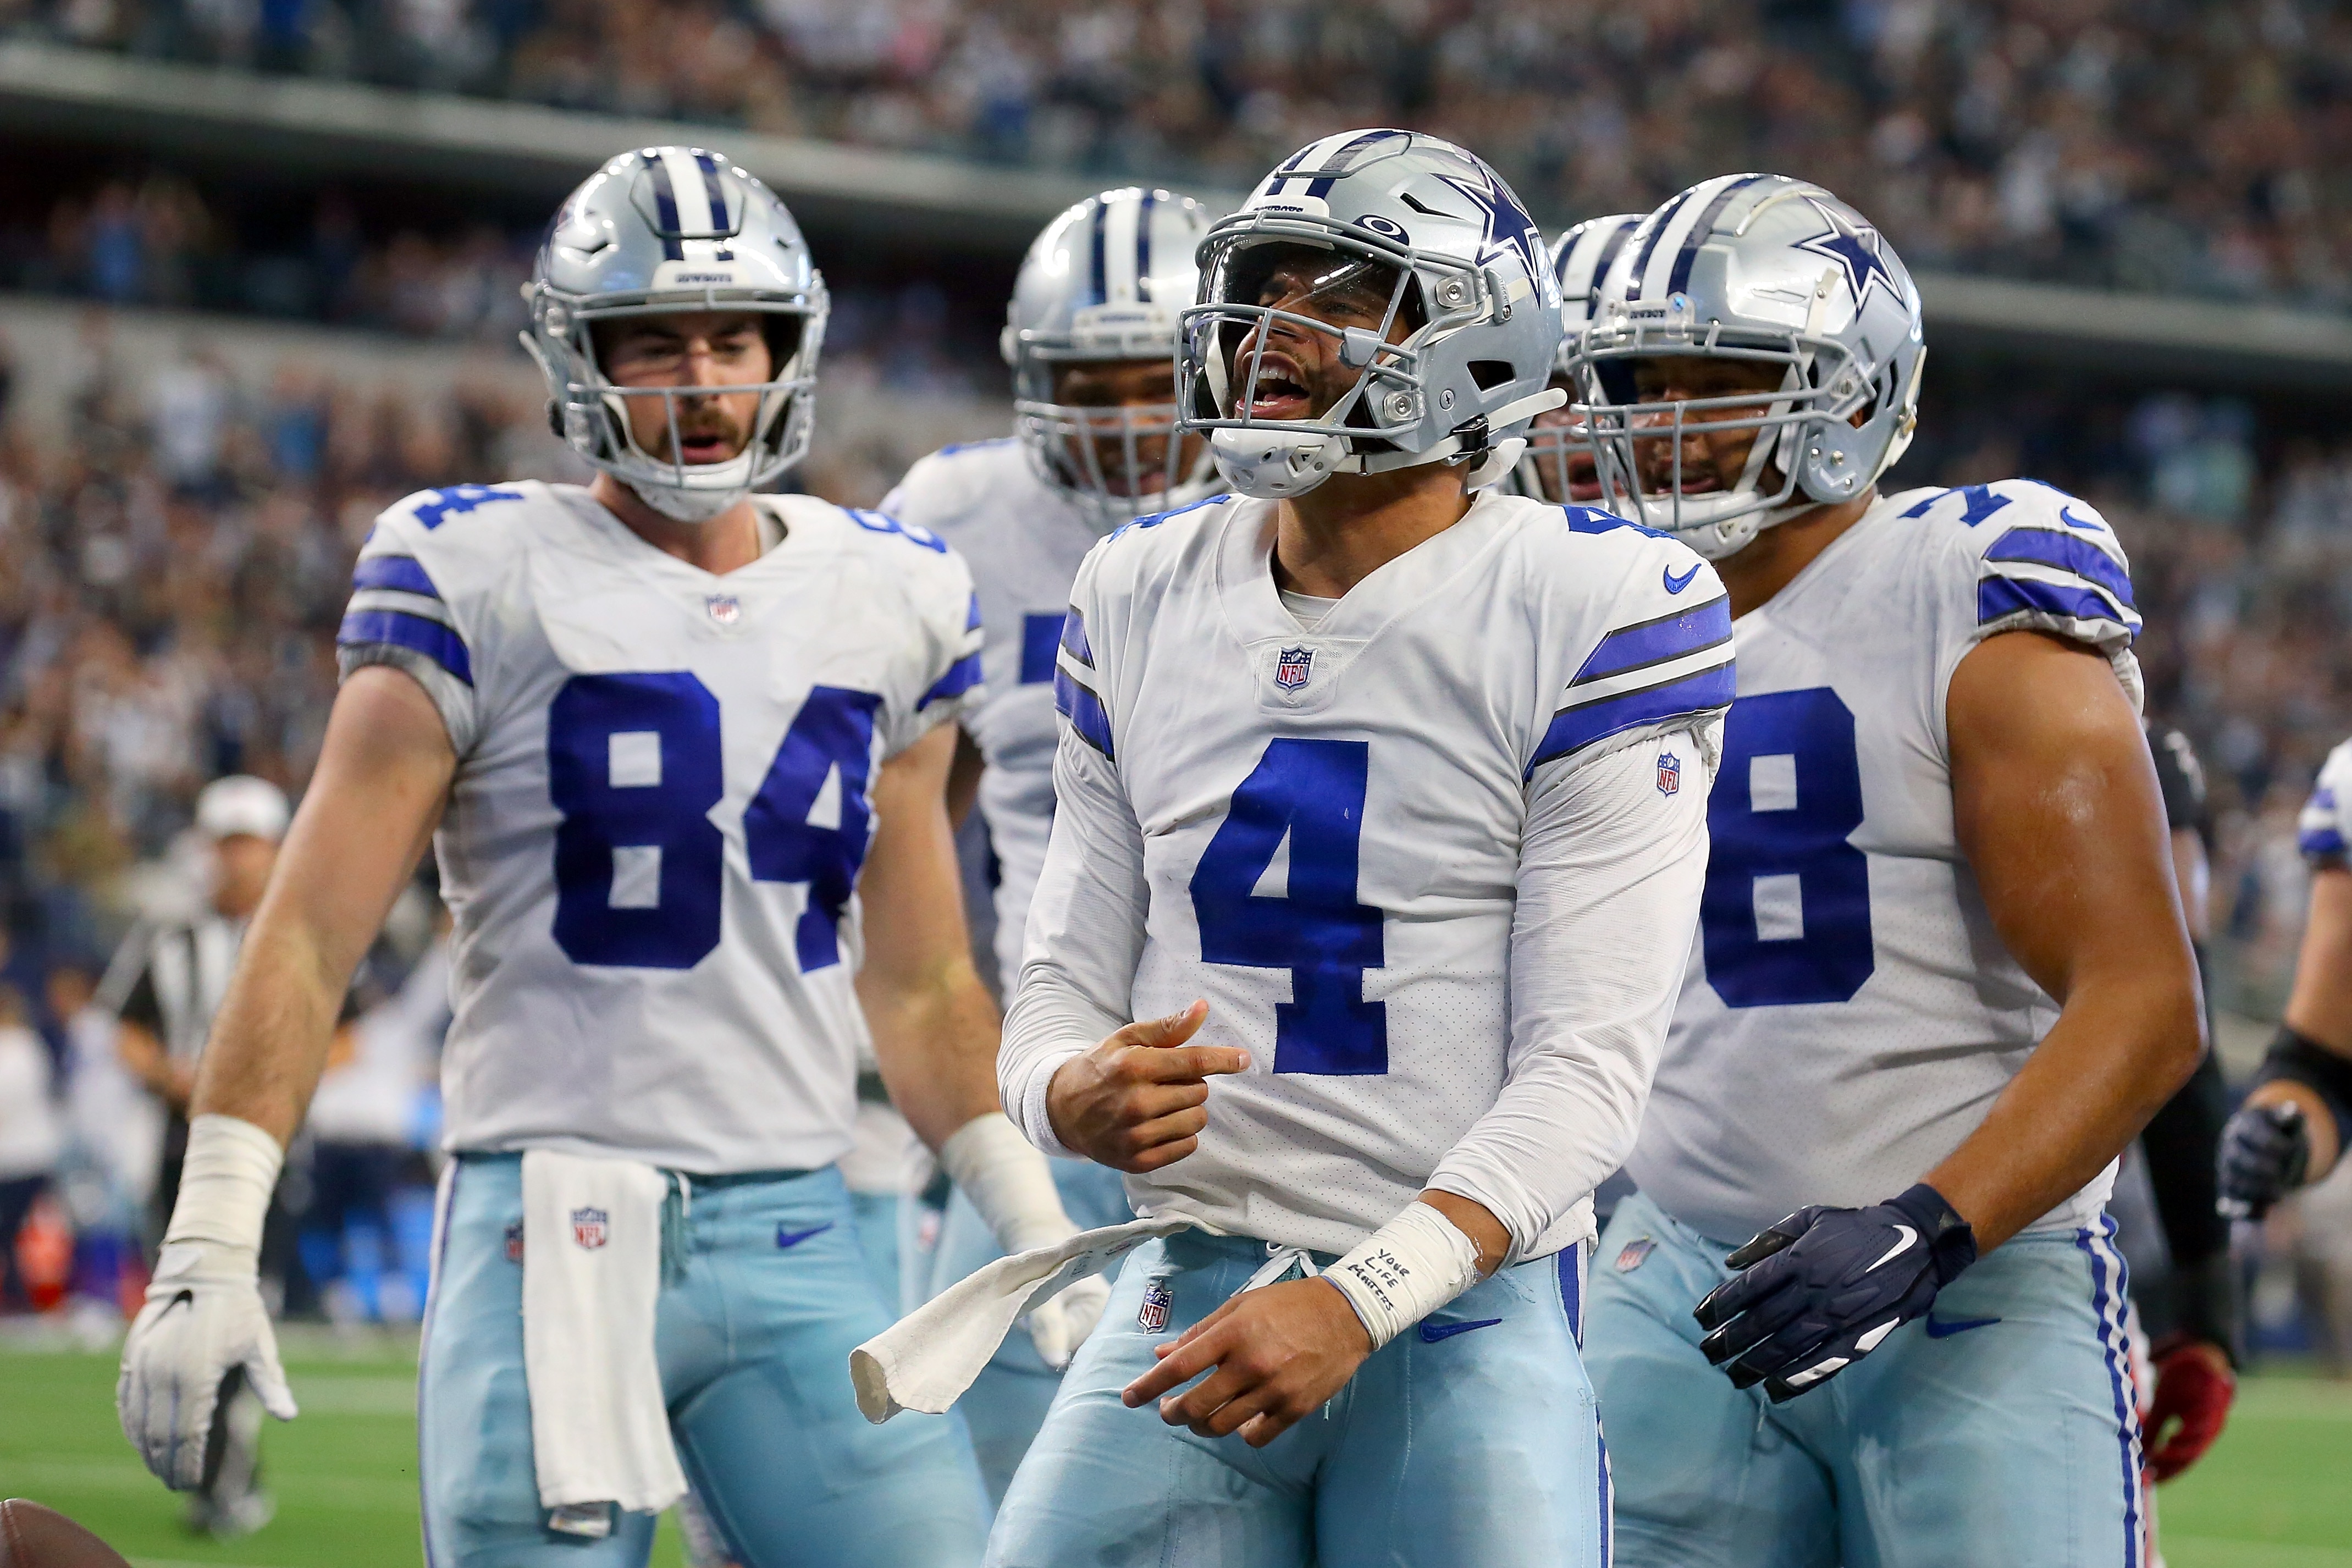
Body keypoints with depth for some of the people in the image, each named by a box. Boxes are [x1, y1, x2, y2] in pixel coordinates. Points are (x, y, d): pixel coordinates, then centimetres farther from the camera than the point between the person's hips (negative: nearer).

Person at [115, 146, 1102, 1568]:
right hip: (552, 1240, -4)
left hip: (799, 1239, 4)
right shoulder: (482, 582, -2)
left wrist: (1045, 1235, 16)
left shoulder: (890, 599, 12)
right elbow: (309, 937, -4)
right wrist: (208, 1251, -10)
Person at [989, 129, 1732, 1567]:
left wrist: (1361, 1300, -22)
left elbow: (1587, 1066, -12)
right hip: (1190, 1290, 4)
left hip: (1466, 1317, -4)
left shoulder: (1587, 612, -8)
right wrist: (1080, 1095, -12)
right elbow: (1067, 978, 12)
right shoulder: (1144, 599, 9)